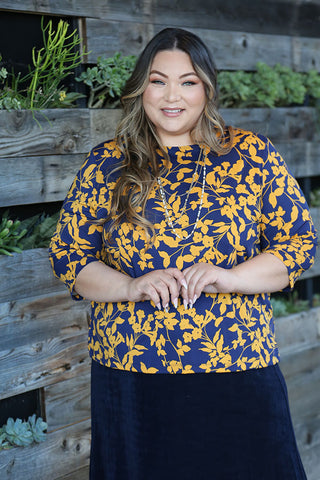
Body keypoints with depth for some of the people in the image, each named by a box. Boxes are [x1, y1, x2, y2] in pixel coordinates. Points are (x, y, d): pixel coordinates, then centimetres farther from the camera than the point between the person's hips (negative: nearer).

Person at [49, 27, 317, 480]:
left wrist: (229, 277, -14)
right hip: (130, 374, 1)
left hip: (239, 372, 0)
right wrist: (131, 287, -12)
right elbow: (67, 253, 6)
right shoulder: (107, 164, 4)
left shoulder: (253, 155, 2)